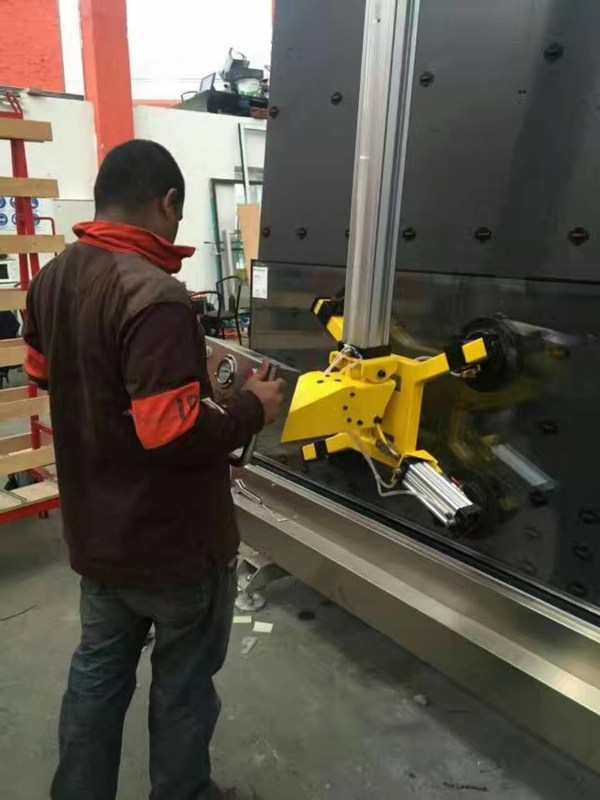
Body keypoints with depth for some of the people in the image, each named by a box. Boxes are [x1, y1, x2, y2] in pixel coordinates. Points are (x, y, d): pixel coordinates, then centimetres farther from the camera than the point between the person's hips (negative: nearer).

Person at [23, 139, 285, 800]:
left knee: (98, 670, 25)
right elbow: (176, 434, -31)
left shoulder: (51, 279, 1)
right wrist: (252, 408, -15)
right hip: (173, 540, -7)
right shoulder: (154, 296, -29)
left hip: (93, 529, 8)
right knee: (183, 680, 17)